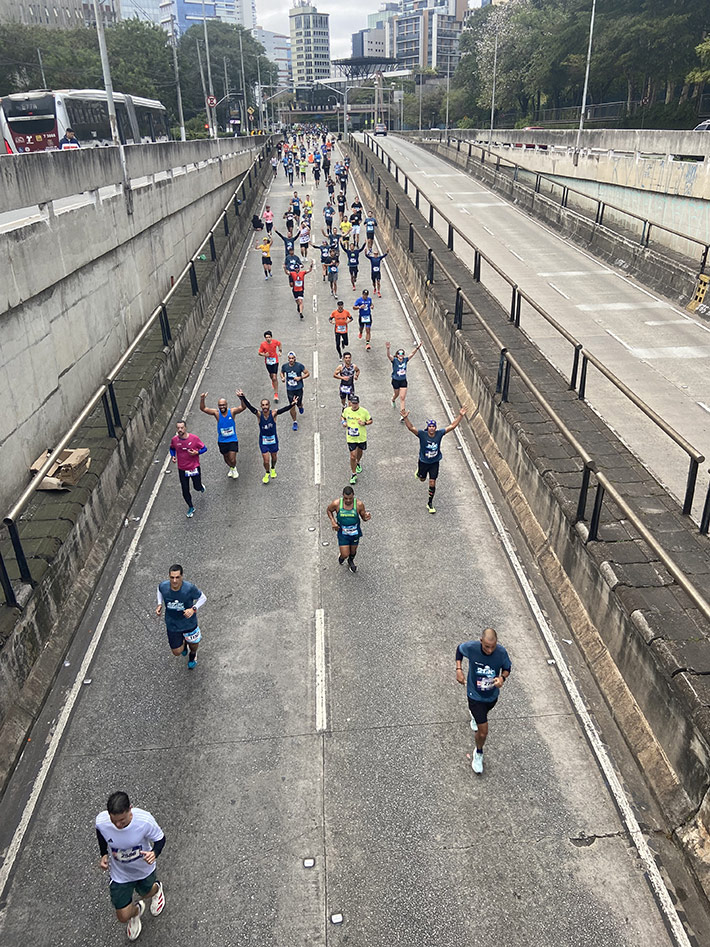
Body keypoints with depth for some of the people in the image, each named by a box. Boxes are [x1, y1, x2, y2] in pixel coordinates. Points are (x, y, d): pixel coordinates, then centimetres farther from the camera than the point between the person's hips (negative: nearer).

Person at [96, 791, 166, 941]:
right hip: (119, 874, 1)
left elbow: (160, 838, -19)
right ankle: (136, 910, 49)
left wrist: (154, 853, -38)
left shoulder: (145, 820, -38)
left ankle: (156, 889, 66)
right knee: (123, 917, 11)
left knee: (146, 893, 28)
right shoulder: (101, 821, -32)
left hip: (144, 869, -1)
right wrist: (104, 854, -14)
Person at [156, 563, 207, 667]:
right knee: (177, 653, 11)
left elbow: (203, 598, -12)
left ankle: (193, 654, 60)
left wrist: (193, 609, -27)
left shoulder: (189, 588, -29)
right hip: (172, 625, 2)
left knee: (193, 645, 21)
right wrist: (160, 604, -4)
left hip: (189, 623, -1)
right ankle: (184, 643, 49)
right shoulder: (163, 586, -21)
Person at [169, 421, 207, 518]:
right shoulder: (174, 440, -8)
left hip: (194, 467, -2)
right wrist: (173, 456, -4)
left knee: (197, 487, 6)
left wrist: (197, 452, -22)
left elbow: (204, 448, -4)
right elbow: (172, 448, 15)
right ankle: (191, 507, 28)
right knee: (185, 491, 5)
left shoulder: (194, 438, -15)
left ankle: (201, 487, 47)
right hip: (182, 469, 2)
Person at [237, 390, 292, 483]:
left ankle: (273, 468, 54)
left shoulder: (273, 414, -18)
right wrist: (243, 397, -45)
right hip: (263, 440, -1)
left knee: (274, 457, 20)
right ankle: (267, 473, 33)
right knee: (266, 460, 1)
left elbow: (284, 409, -33)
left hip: (273, 439, 1)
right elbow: (249, 407, -30)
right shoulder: (259, 415, -17)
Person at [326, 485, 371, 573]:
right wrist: (333, 522, -12)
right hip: (342, 533, -1)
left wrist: (366, 517, -31)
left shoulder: (359, 504, -20)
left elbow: (363, 517, -7)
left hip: (355, 533, 1)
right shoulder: (336, 504, -20)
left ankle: (351, 561, 57)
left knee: (353, 551, 21)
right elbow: (328, 510, 0)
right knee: (345, 555, 0)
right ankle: (341, 555, 40)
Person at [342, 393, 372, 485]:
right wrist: (344, 422, -7)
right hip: (351, 437, 0)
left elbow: (370, 420, -2)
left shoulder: (364, 411, -14)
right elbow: (344, 417, 14)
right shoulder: (346, 410, -7)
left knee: (359, 451, 25)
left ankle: (358, 464, 58)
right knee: (353, 456, -6)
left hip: (361, 437, 1)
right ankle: (353, 475, 7)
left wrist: (364, 423, -21)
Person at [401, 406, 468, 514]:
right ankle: (419, 470, 62)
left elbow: (452, 425, -14)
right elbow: (411, 428, -35)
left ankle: (430, 503, 18)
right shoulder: (422, 434, -22)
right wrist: (406, 418, -51)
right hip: (423, 461, -1)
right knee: (422, 479, 24)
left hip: (435, 462, 1)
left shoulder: (439, 433, -15)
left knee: (432, 483, 0)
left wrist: (460, 415, -23)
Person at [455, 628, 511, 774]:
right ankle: (478, 754, 29)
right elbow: (459, 649, -5)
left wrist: (502, 677, -26)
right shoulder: (471, 647, -29)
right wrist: (459, 670, -12)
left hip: (492, 695, 3)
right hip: (475, 695, -3)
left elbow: (507, 668, -5)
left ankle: (474, 714, 72)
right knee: (483, 730, -2)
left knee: (484, 712, 34)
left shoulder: (501, 652, -25)